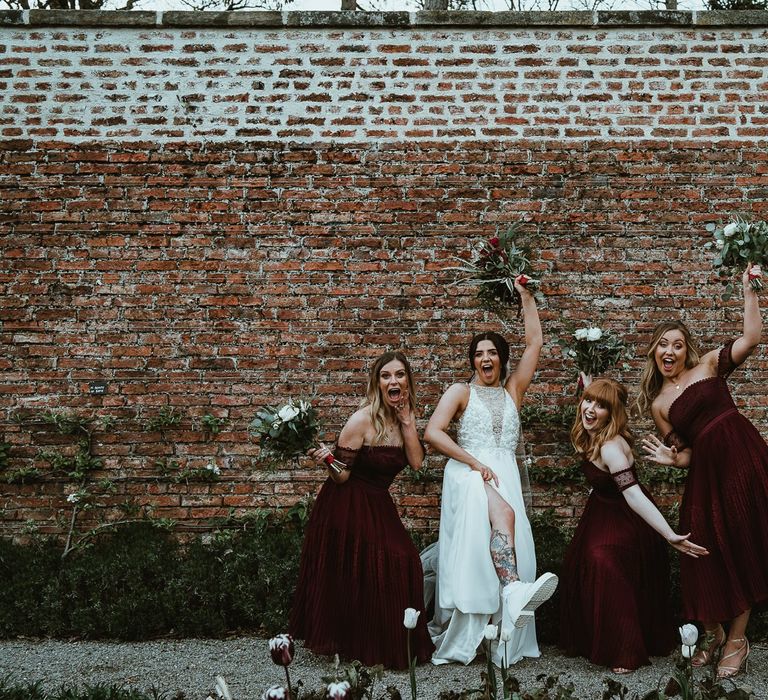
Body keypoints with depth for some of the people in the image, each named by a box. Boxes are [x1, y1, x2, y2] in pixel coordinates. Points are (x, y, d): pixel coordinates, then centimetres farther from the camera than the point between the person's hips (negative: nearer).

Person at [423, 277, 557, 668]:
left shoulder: (512, 389, 21)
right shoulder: (461, 392, 11)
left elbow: (535, 342, 17)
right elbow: (432, 433, -3)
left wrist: (525, 295, 16)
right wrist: (474, 462, -11)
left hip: (504, 473, 4)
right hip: (467, 472, -4)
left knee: (511, 536, -19)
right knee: (503, 514, -33)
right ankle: (514, 591, -51)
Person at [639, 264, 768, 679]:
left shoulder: (709, 366, 5)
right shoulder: (658, 405, 8)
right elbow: (686, 453, 8)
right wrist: (671, 459, -12)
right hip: (706, 472, 2)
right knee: (708, 552, 3)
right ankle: (713, 633, 25)